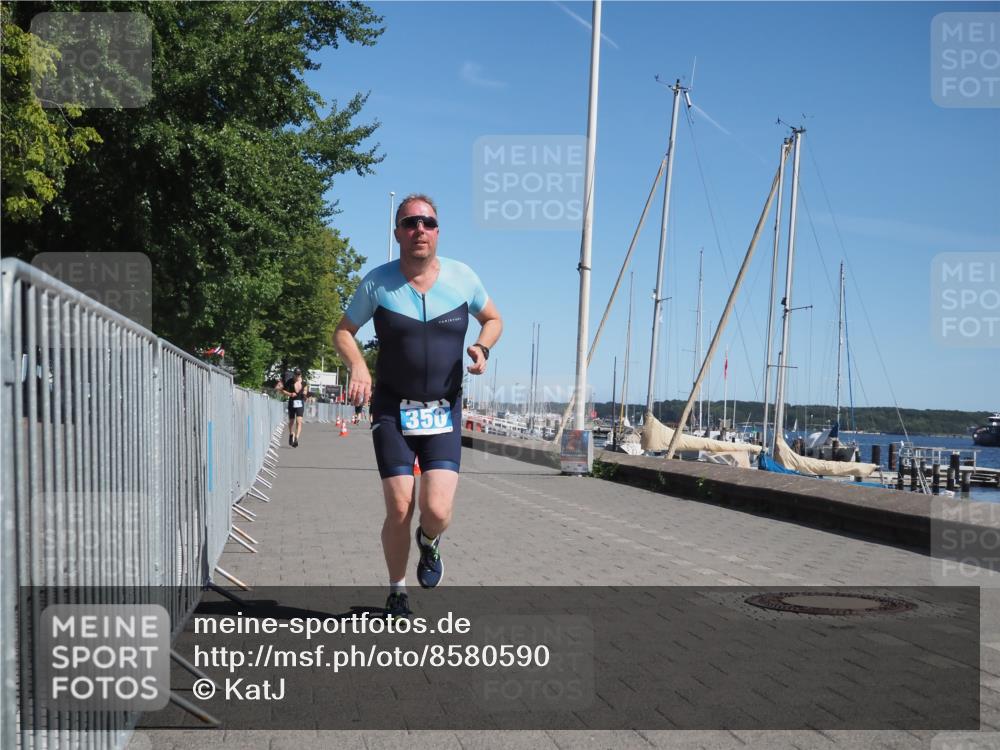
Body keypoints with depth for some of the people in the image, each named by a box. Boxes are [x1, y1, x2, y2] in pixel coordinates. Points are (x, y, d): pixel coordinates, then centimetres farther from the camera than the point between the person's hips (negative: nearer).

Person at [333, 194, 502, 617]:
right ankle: (397, 592, 19)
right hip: (392, 410, 0)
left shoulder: (462, 277, -1)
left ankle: (430, 543, 25)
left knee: (437, 510, -14)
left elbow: (493, 319, 16)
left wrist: (482, 347, -6)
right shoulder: (378, 282, -4)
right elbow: (343, 332, 8)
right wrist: (358, 367, -13)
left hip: (443, 412, 1)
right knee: (399, 509, -6)